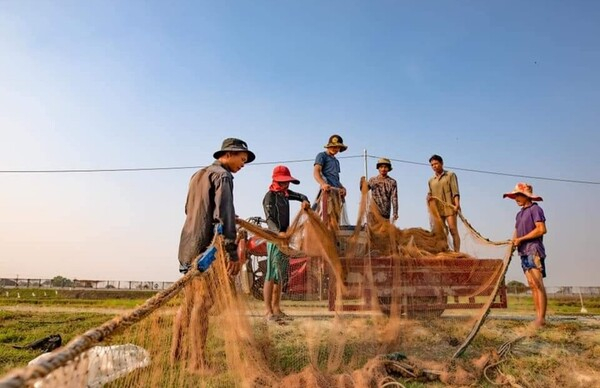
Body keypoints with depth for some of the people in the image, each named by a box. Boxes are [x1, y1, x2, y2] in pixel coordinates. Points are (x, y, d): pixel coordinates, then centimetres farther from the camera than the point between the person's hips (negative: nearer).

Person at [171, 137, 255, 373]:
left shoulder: (198, 175, 21)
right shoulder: (222, 175, -6)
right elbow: (224, 215, -16)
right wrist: (232, 252, -18)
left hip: (187, 245, 9)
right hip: (205, 246, -9)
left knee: (189, 303, 14)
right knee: (203, 303, -8)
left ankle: (175, 353, 20)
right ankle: (198, 362, -6)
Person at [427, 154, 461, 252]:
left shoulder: (450, 175, 7)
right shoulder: (431, 180, 19)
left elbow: (455, 191, -3)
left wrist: (457, 204, -17)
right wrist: (429, 197, 0)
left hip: (449, 207, -4)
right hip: (437, 209, 4)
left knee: (453, 230, -11)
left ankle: (457, 252, -12)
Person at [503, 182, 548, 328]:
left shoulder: (535, 209, -3)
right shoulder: (520, 213, 21)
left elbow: (541, 229, -14)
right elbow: (517, 231, 20)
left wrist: (521, 239, -12)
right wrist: (513, 242, -1)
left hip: (533, 250, -8)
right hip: (524, 252, 8)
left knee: (538, 284, -12)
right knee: (532, 285, 4)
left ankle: (541, 318, -13)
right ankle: (538, 317, 5)